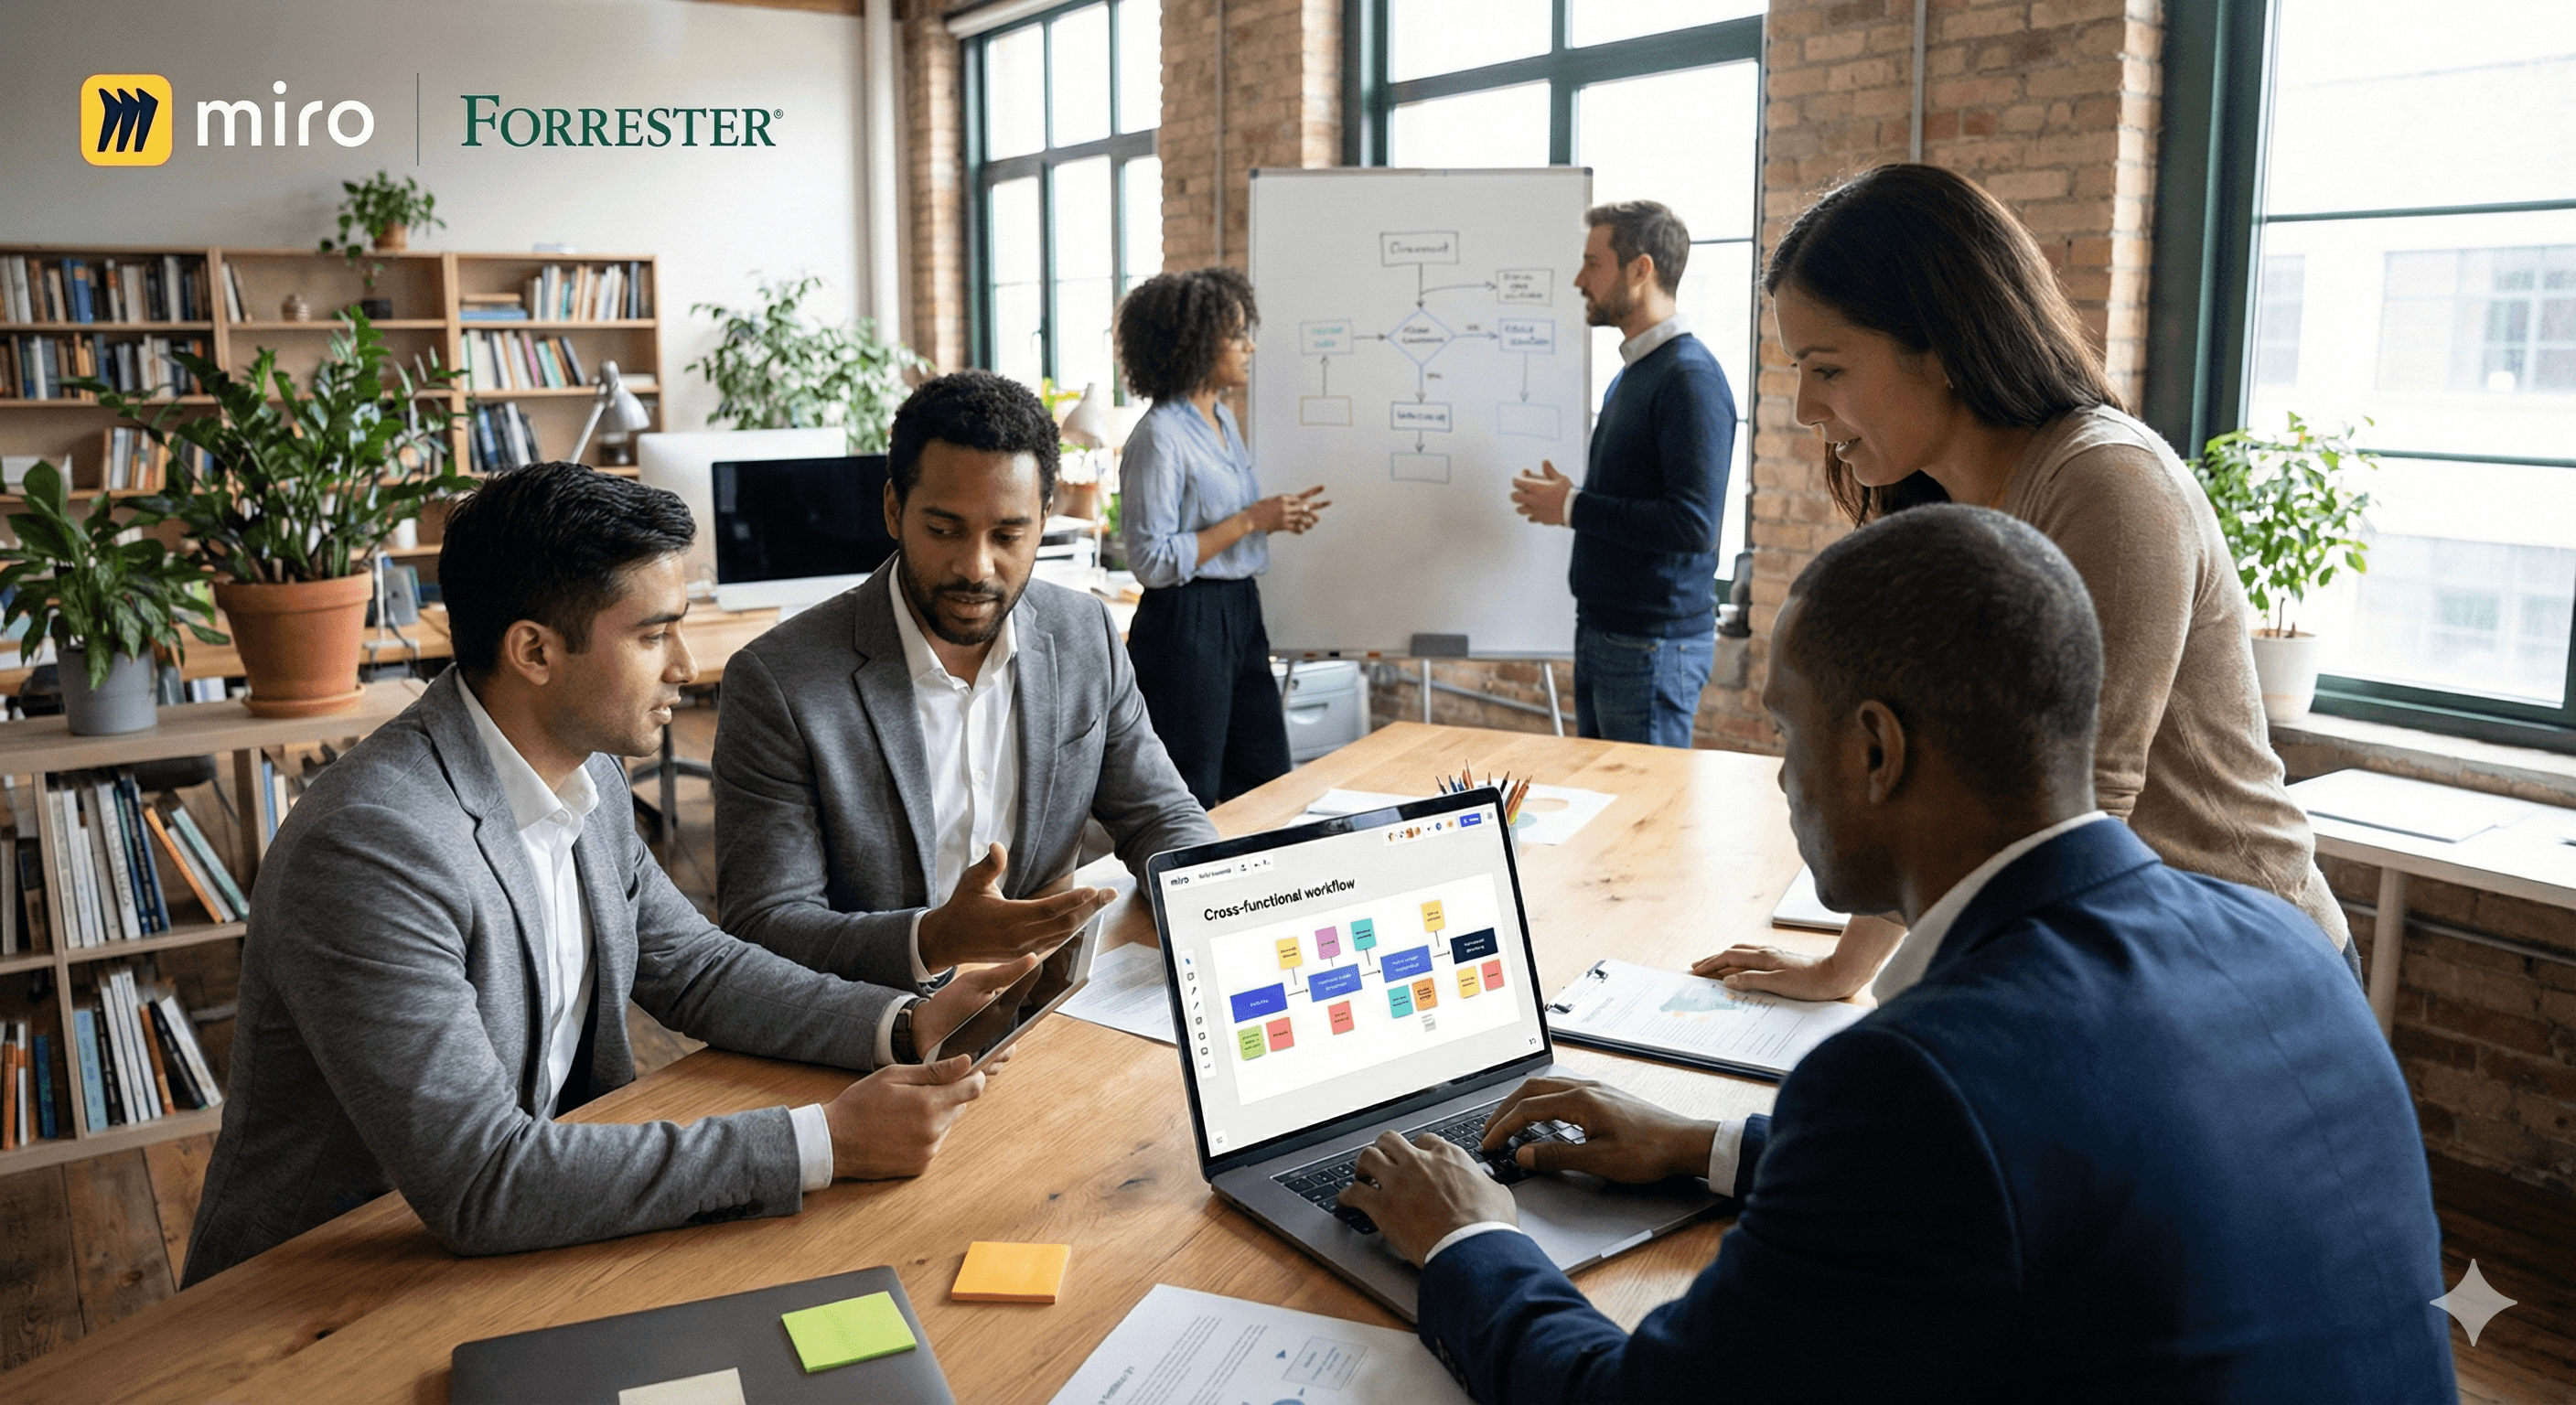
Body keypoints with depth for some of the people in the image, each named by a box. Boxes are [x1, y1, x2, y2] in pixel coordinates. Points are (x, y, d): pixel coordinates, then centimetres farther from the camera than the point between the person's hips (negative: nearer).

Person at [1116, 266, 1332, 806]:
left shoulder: (1222, 419, 12)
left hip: (1240, 614, 9)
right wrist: (1251, 520, -18)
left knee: (1267, 782, 13)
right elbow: (1152, 561, -20)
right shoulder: (1160, 437, -16)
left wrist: (1278, 514, 6)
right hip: (1185, 624, -9)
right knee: (1190, 804, 1)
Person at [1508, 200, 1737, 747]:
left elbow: (1695, 524, -26)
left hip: (1654, 647, -10)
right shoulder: (1632, 372, 15)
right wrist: (1564, 497, 4)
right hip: (1603, 634, 10)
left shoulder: (1690, 378, -17)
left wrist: (1574, 507, -17)